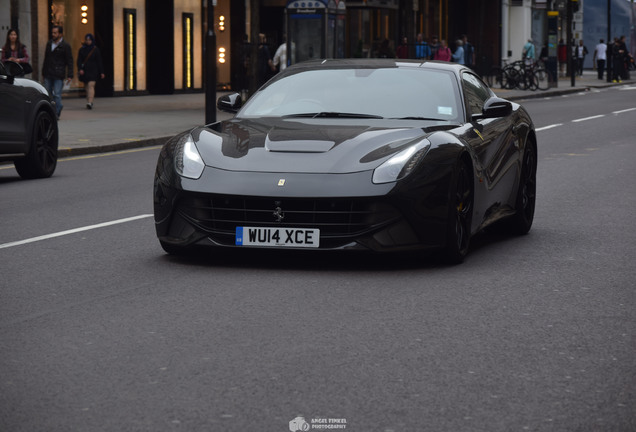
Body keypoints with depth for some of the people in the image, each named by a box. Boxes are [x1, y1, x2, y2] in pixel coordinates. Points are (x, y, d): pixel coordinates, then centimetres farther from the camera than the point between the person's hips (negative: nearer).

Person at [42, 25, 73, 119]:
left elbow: (69, 61, -2)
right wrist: (43, 72, 18)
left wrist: (69, 75, -9)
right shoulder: (49, 44, 14)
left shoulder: (65, 46, -2)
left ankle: (56, 113, -2)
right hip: (48, 74, 5)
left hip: (58, 76, -5)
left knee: (57, 94, -8)